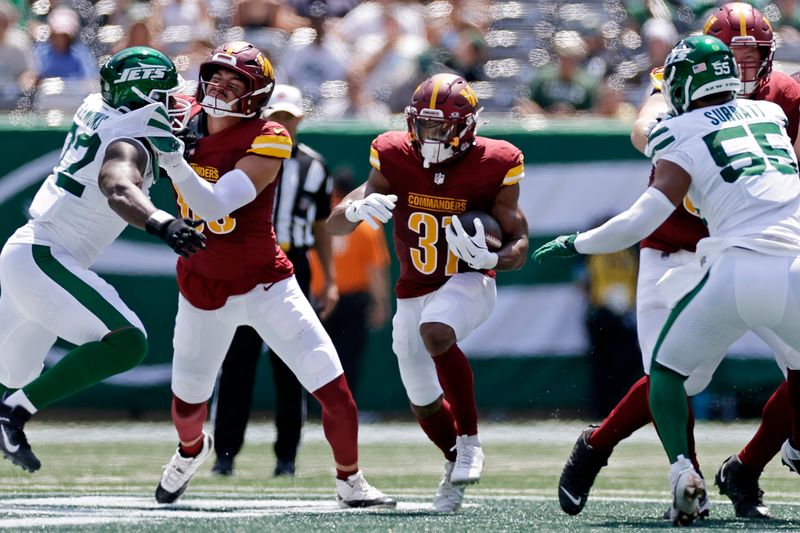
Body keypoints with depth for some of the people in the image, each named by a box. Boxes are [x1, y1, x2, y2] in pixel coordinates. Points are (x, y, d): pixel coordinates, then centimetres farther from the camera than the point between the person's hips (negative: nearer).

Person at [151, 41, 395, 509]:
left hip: (266, 285, -4)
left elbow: (213, 205, -33)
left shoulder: (266, 143, -22)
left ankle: (350, 484, 13)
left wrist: (174, 161, -47)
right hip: (203, 290, 4)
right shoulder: (184, 123, -7)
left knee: (334, 389, -10)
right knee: (188, 401, 15)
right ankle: (191, 451, 51)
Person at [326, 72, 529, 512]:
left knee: (435, 332, -37)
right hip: (414, 292, 4)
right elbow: (334, 225, -10)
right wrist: (358, 209, -34)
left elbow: (519, 243, -8)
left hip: (468, 283, -4)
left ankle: (469, 441, -21)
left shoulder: (491, 168, -15)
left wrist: (492, 258, -31)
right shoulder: (395, 160, -10)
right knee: (424, 404, 13)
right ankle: (456, 463, 47)